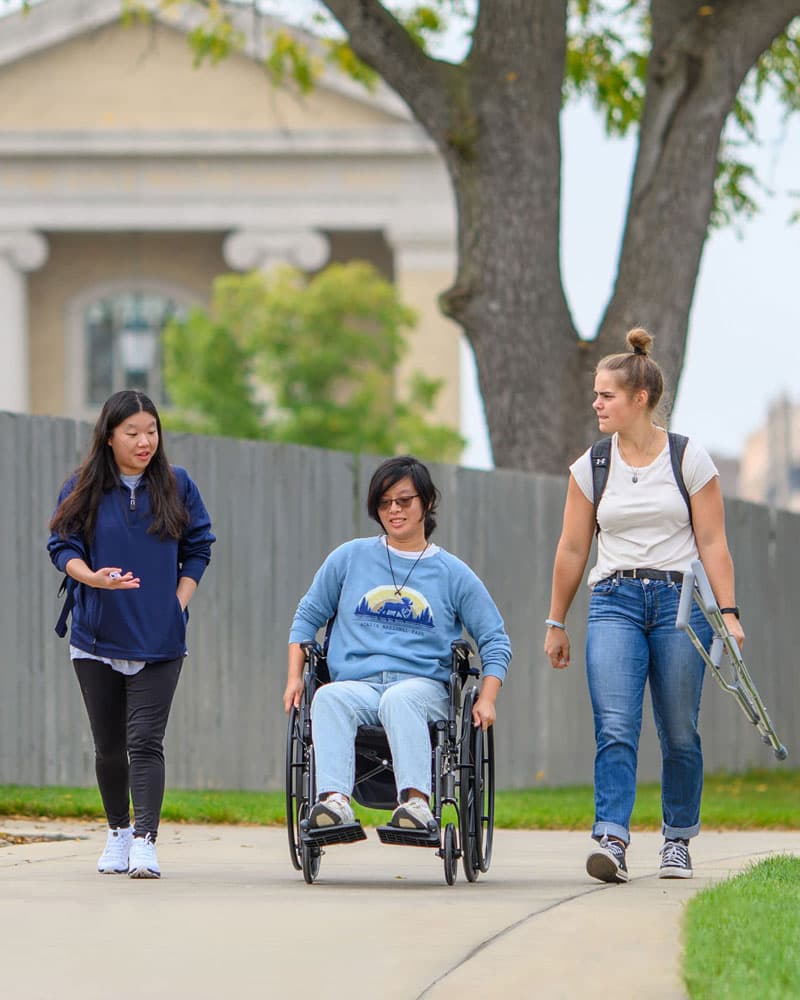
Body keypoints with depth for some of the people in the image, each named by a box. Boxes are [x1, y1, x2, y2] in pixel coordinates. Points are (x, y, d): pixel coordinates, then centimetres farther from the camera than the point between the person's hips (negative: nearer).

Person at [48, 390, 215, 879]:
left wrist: (178, 604, -3)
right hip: (97, 639, 1)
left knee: (145, 741, -11)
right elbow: (63, 545, -1)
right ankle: (118, 830, 28)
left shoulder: (177, 486, 3)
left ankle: (146, 840, -15)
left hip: (159, 641, -1)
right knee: (109, 744, 10)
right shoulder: (84, 489, 1)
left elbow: (197, 550, 9)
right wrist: (93, 577, -21)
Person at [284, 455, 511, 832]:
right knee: (328, 697, -36)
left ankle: (416, 800, -55)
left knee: (399, 699, -39)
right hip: (357, 684, 1)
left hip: (424, 685, -1)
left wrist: (486, 699, 1)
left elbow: (495, 641, 16)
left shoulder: (453, 574, 14)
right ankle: (334, 800, -54)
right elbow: (307, 616, 24)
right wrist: (294, 677, 10)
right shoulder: (350, 557, 18)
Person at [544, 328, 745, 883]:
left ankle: (677, 840, 17)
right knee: (615, 727, -15)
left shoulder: (690, 459, 1)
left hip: (680, 599, -1)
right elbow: (572, 550, 13)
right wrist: (557, 623, 14)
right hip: (614, 602, 1)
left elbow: (713, 544, 1)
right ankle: (612, 841, -23)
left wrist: (729, 613, -6)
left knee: (679, 732, 2)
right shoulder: (591, 467, 8)